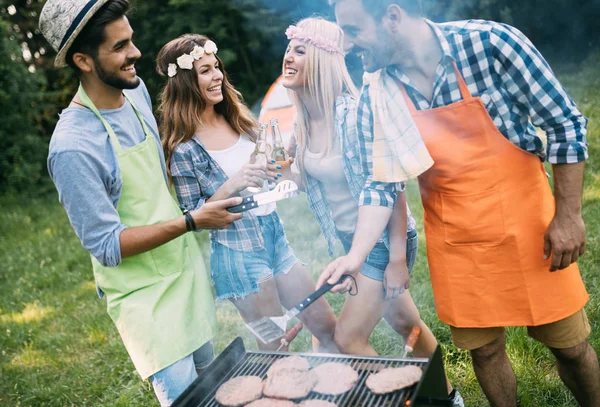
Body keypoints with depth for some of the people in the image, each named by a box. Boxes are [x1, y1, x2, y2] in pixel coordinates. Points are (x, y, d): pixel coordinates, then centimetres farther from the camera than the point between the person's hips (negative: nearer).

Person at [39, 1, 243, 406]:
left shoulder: (136, 90, -1)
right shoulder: (73, 147, -25)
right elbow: (107, 245, -21)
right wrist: (192, 220, -22)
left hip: (187, 264, 7)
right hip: (146, 294, -7)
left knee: (211, 373, 21)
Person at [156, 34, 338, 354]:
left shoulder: (237, 119, 5)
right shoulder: (183, 149, -14)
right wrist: (231, 186, -26)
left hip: (275, 236, 6)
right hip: (237, 251, -6)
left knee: (327, 327, 11)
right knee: (278, 349, 6)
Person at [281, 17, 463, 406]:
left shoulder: (353, 115, -24)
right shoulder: (303, 122, -2)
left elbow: (393, 188, -22)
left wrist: (397, 259, -20)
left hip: (386, 240, -7)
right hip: (352, 241, 7)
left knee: (348, 337, -4)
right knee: (406, 323, 21)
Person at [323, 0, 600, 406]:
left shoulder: (490, 43, -15)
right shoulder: (375, 99, -5)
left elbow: (566, 124, -9)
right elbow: (381, 186, -1)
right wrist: (357, 254, -12)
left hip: (529, 229, -2)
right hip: (456, 246, 2)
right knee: (484, 349, 13)